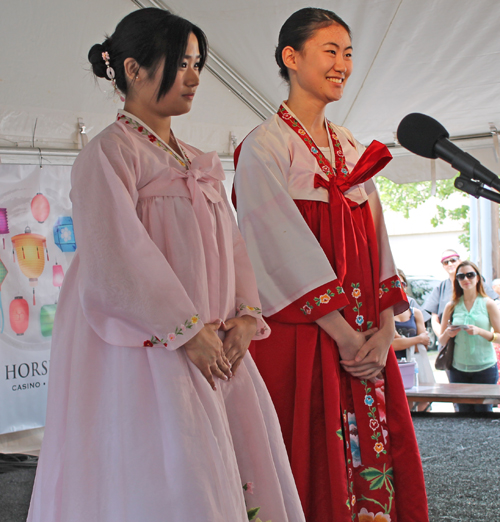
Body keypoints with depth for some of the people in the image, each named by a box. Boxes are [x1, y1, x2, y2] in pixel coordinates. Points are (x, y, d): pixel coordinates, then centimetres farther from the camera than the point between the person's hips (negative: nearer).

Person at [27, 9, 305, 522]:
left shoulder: (196, 163, 20)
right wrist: (187, 329, -17)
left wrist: (246, 315, 0)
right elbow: (118, 257, -17)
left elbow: (231, 244, 16)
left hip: (214, 348, 8)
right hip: (144, 352, -8)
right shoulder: (107, 152, -6)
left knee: (243, 471, 6)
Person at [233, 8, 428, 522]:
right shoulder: (265, 146, -5)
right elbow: (286, 250, -12)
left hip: (366, 341, 6)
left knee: (376, 454, 7)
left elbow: (376, 240, 10)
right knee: (313, 461, -3)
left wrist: (384, 329, -4)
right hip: (299, 337, -6)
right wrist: (343, 335, -15)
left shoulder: (352, 149, 16)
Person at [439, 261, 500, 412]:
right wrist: (447, 334, -12)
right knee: (464, 414, 5)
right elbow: (441, 340, 10)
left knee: (483, 413, -1)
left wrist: (480, 331, -18)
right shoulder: (452, 306, 6)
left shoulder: (488, 304, 1)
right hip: (459, 368, 2)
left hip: (485, 367, -2)